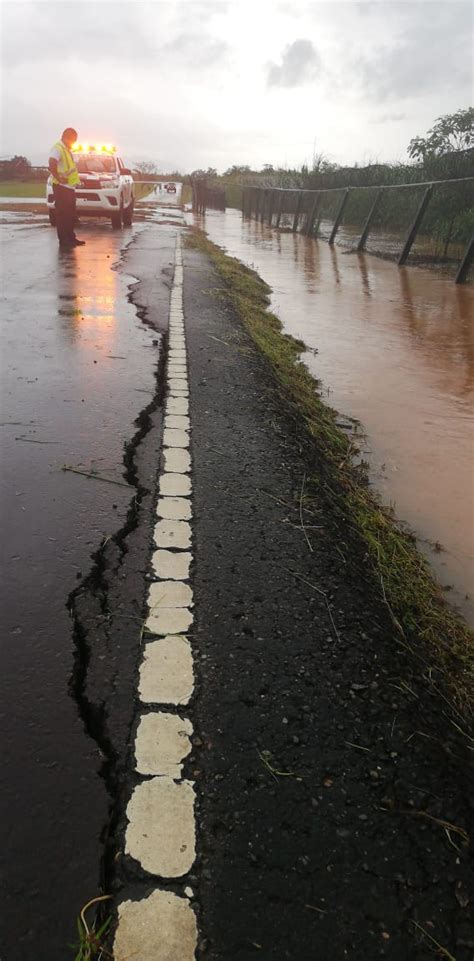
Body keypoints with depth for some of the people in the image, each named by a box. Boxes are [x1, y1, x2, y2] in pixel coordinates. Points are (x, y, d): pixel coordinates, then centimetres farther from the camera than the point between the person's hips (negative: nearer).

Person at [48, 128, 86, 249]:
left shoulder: (66, 149, 19)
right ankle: (64, 241, -4)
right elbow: (52, 163, -29)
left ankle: (71, 238, 22)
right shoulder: (57, 148, -13)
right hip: (61, 188, -10)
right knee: (62, 215, -6)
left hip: (70, 187, 10)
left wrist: (76, 179, 15)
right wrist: (58, 178, -24)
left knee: (70, 215, 14)